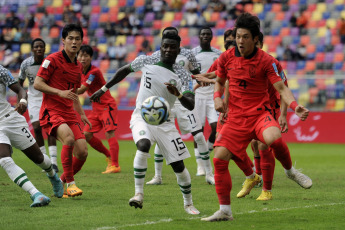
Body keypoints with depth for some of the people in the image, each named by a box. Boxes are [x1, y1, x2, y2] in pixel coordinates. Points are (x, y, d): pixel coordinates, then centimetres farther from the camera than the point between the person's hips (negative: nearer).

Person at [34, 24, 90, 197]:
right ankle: (70, 183, -22)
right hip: (51, 112, -7)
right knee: (69, 138, -33)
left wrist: (81, 114, 20)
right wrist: (60, 92, -22)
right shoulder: (53, 60, -6)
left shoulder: (78, 66, 17)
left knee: (82, 152, -6)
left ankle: (61, 183, 16)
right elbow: (37, 84, -11)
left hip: (69, 114, 7)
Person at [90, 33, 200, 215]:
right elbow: (125, 70, 18)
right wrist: (104, 89, 21)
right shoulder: (145, 61, -1)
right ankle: (139, 194, -27)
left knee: (179, 166, -2)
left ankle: (188, 204, 21)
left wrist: (178, 94, -34)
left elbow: (190, 106, -13)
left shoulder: (182, 75, -4)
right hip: (141, 117, -1)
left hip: (165, 123, 1)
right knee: (143, 145, -34)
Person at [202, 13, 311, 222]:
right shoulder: (226, 58, 3)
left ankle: (291, 171, -4)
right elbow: (220, 81, 21)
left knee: (273, 139, -36)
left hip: (260, 113, -4)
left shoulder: (265, 61, -7)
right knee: (219, 159, -7)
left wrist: (295, 106, -26)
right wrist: (217, 97, 1)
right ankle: (225, 211, 7)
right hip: (236, 117, 4)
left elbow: (281, 88, -9)